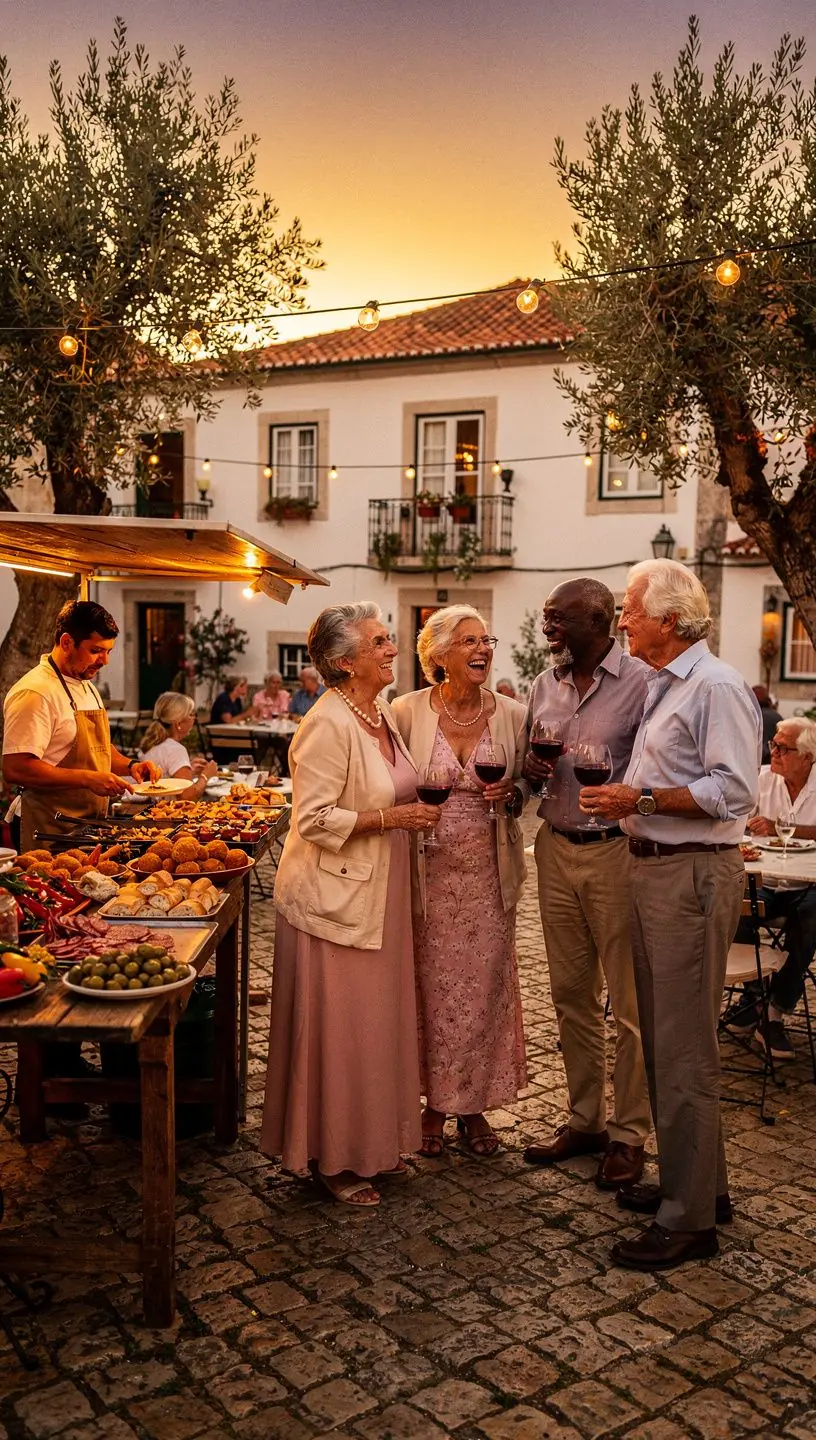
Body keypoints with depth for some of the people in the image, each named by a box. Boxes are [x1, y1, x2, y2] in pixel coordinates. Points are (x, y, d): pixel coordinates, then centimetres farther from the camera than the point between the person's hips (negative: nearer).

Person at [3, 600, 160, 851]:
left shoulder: (87, 687, 14)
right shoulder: (34, 693, -16)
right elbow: (15, 769, -23)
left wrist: (129, 765, 6)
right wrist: (88, 779, -24)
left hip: (93, 826, 8)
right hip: (54, 831, -8)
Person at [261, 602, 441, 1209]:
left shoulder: (384, 715, 9)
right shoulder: (327, 725, -18)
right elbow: (314, 819, -22)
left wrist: (414, 811, 5)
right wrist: (389, 818, -22)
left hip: (379, 896, 9)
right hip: (335, 898, -9)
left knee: (379, 1021, 16)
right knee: (337, 1031, 3)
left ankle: (372, 1143, 32)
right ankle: (331, 1158, 20)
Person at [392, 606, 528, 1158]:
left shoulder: (512, 715, 0)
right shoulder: (408, 711, -4)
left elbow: (528, 788, 11)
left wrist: (511, 791, -10)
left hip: (488, 870, 2)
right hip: (429, 870, -1)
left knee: (485, 986, 7)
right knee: (432, 985, 7)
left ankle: (476, 1104, 25)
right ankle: (436, 1104, 25)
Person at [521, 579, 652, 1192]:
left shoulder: (641, 682, -10)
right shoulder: (544, 686, 10)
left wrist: (614, 786, -25)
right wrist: (532, 768, -3)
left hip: (616, 852, -6)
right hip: (556, 849, 6)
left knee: (630, 1002, 5)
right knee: (571, 993, 14)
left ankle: (629, 1132, 20)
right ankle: (584, 1120, 29)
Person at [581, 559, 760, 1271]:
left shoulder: (716, 687, -13)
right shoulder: (661, 686, 16)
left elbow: (733, 790, -21)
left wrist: (641, 798, -19)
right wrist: (624, 797, 9)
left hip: (694, 875, -10)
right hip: (653, 867, 10)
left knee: (684, 1052, -3)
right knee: (662, 1039, 17)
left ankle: (690, 1219, 9)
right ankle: (697, 1181, 31)